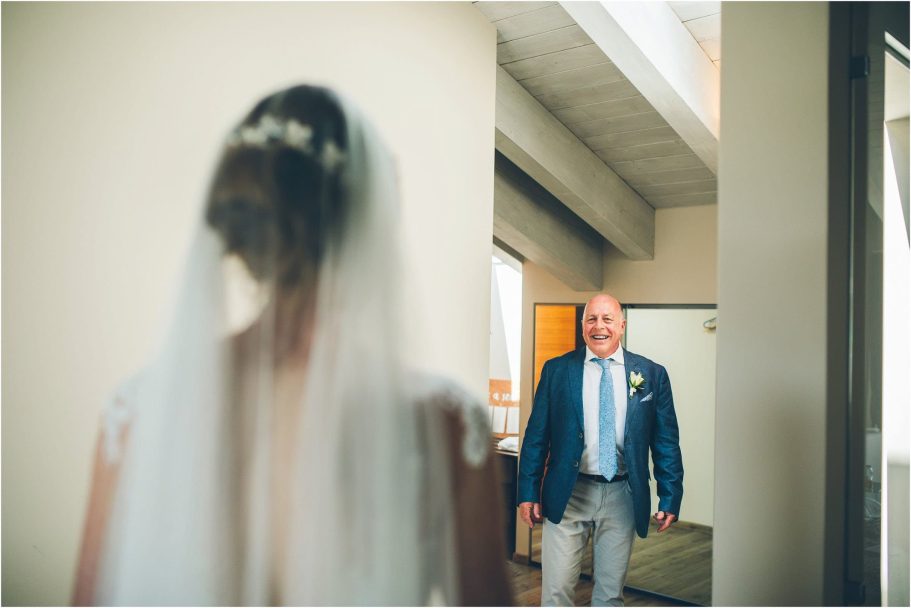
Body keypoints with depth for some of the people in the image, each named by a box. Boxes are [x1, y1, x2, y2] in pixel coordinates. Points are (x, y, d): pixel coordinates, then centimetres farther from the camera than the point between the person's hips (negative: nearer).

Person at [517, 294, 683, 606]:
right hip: (567, 495, -1)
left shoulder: (652, 374, 2)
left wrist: (670, 498, 0)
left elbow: (666, 442, 5)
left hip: (622, 497, 1)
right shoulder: (556, 370, 1)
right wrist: (528, 493, -1)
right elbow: (536, 436, 2)